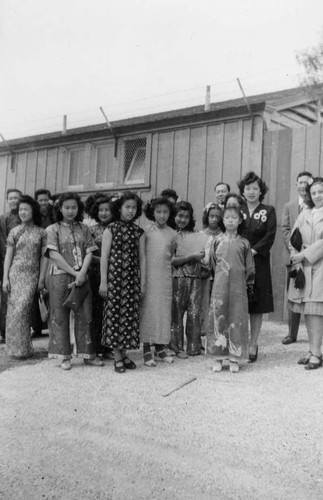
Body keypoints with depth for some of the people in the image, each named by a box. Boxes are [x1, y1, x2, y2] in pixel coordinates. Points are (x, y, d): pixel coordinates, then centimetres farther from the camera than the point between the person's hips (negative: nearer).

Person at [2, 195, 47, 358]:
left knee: (23, 308, -9)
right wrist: (5, 278, 0)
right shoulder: (14, 231, 7)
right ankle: (17, 347, 9)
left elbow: (44, 257, 4)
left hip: (32, 275, -1)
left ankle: (22, 347, 3)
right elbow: (8, 256, 6)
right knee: (14, 309, -1)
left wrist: (41, 279, -2)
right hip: (15, 273, 1)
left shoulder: (41, 232, 4)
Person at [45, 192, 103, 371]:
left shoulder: (84, 229, 12)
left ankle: (87, 354, 13)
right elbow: (54, 255, -7)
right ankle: (64, 356, 11)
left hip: (81, 277, 2)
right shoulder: (53, 229, 3)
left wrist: (82, 273, -12)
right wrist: (74, 272, -13)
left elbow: (89, 252, 4)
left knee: (85, 315, 3)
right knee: (60, 316, 2)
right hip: (59, 277, -2)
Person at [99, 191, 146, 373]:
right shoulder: (111, 229, 2)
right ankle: (118, 356, 7)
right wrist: (103, 281, -6)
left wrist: (143, 282, 5)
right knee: (114, 313, -1)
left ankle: (123, 353, 15)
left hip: (132, 279, 3)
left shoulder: (139, 232, 9)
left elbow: (142, 257, 9)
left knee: (130, 314, 3)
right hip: (114, 276, -2)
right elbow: (104, 256, -1)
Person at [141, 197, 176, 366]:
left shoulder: (172, 234, 6)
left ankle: (160, 348, 18)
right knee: (148, 310, -1)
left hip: (165, 277, 3)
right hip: (148, 276, -3)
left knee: (164, 311, 6)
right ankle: (147, 350, 5)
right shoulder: (147, 232, -3)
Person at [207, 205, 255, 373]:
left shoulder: (244, 243, 3)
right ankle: (219, 358, 10)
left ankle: (234, 358, 10)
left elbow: (249, 267, 8)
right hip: (219, 286, 1)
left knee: (237, 319, 1)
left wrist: (248, 283, 9)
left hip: (238, 287, -1)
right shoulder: (218, 241, 5)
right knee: (218, 318, 1)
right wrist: (219, 276, 12)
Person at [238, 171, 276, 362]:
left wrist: (252, 251, -15)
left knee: (257, 307, 2)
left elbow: (270, 237, -4)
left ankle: (253, 345, 10)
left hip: (258, 263, -1)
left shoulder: (268, 211, 5)